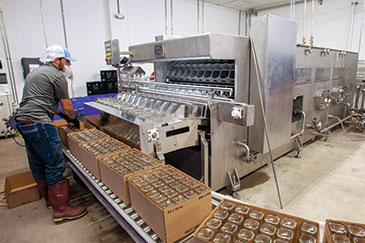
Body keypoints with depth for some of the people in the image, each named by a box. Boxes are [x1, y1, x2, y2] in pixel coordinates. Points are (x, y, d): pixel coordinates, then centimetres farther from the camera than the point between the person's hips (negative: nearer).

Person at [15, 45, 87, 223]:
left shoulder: (34, 73, 24)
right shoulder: (57, 75, -6)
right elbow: (66, 105, -4)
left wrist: (61, 114, 32)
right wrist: (73, 119, 15)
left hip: (21, 120, 11)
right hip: (38, 122, -11)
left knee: (38, 164, 17)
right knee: (55, 164, -8)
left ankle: (49, 198, 31)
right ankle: (61, 209, -5)